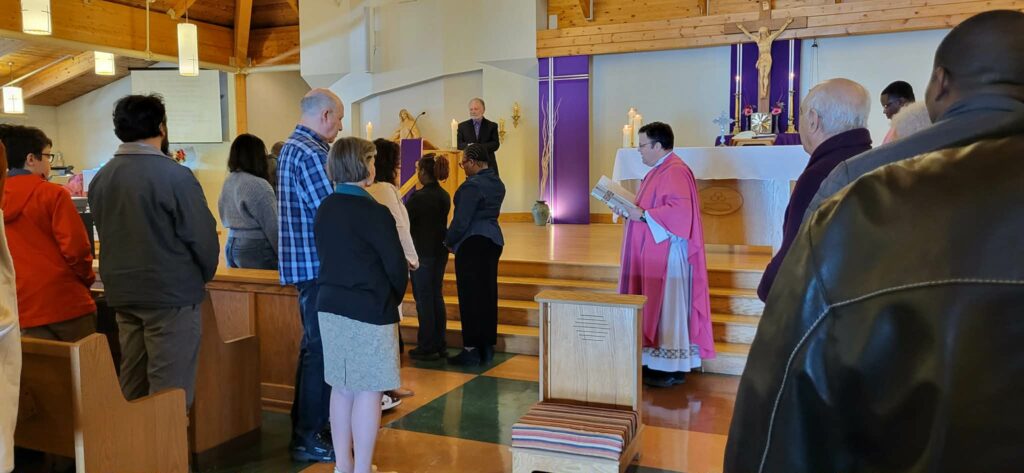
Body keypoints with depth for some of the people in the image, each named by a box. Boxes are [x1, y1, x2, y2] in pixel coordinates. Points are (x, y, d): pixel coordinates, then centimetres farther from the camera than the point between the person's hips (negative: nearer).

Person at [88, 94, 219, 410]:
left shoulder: (101, 178, 4)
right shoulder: (174, 175, -16)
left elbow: (104, 234, 12)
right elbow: (202, 235, -14)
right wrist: (205, 275, 4)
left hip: (122, 293, 7)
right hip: (171, 293, -7)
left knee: (131, 384, 17)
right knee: (169, 389, 0)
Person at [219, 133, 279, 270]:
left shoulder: (227, 183, 8)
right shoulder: (258, 185, -17)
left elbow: (225, 218, 17)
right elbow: (273, 227, -15)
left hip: (231, 246, 8)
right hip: (256, 249, -8)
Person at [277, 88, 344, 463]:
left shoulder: (289, 147, 17)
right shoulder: (311, 153, -16)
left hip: (302, 262, 11)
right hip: (317, 263, -11)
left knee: (312, 346, 18)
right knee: (321, 350, -4)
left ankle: (304, 425, 28)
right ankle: (309, 438, 4)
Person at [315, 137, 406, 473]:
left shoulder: (324, 209, 6)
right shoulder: (374, 213, -16)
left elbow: (326, 256, 11)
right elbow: (397, 266, -13)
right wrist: (393, 300, 4)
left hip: (330, 307, 7)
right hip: (369, 312, -7)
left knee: (342, 388, 15)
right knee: (368, 391, 2)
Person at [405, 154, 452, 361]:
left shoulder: (418, 197, -17)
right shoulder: (445, 196, 5)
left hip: (422, 252, -7)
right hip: (440, 250, 7)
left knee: (424, 299, 1)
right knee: (437, 297, 13)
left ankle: (427, 347, 7)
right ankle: (440, 345, 19)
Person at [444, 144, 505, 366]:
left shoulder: (472, 185, -16)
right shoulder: (497, 183, 11)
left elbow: (461, 220, -17)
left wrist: (449, 241, -1)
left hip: (472, 244, -9)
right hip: (494, 240, 9)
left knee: (470, 297, -2)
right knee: (488, 294, 11)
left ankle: (471, 350, 3)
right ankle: (487, 347, 16)